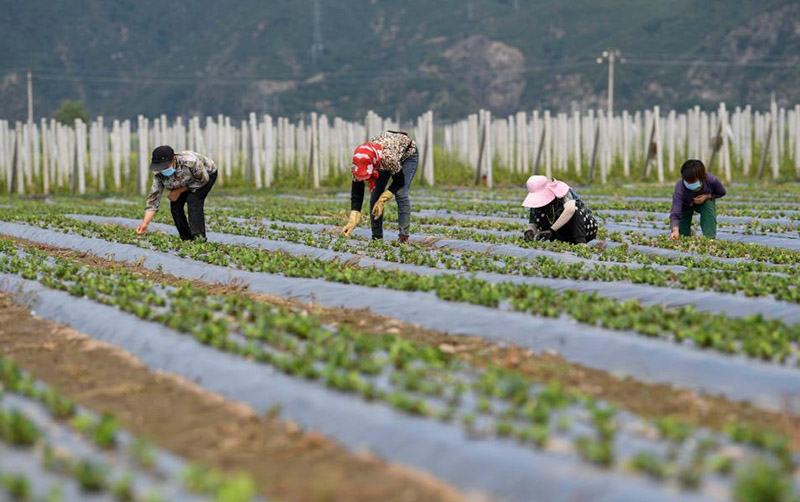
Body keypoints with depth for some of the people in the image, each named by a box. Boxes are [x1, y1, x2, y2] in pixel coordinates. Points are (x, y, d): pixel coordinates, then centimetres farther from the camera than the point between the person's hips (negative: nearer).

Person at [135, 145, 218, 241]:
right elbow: (154, 198, -23)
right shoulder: (159, 174, -27)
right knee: (175, 204, -10)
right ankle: (187, 239, 4)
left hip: (207, 174, -5)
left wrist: (180, 190, -27)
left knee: (193, 200, -25)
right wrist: (144, 223, -33)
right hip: (185, 183, 5)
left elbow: (203, 180, -26)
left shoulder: (190, 161, -42)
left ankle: (199, 238, -22)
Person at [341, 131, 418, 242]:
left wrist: (382, 200, -30)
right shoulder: (359, 162, -31)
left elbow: (399, 181, -27)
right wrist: (352, 221, -32)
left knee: (401, 194, -21)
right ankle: (376, 237, 2)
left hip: (407, 154, -5)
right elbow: (356, 194, -26)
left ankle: (404, 237, -18)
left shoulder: (388, 157, -46)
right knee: (375, 196, -7)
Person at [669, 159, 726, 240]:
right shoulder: (680, 188, -43)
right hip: (685, 205, -1)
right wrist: (675, 230, -68)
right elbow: (675, 214, -49)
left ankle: (710, 237, -23)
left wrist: (707, 196, -31)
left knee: (709, 206, -34)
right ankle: (688, 232, 34)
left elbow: (721, 193, -11)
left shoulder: (711, 181, -37)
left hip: (705, 201, 1)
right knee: (682, 234, -4)